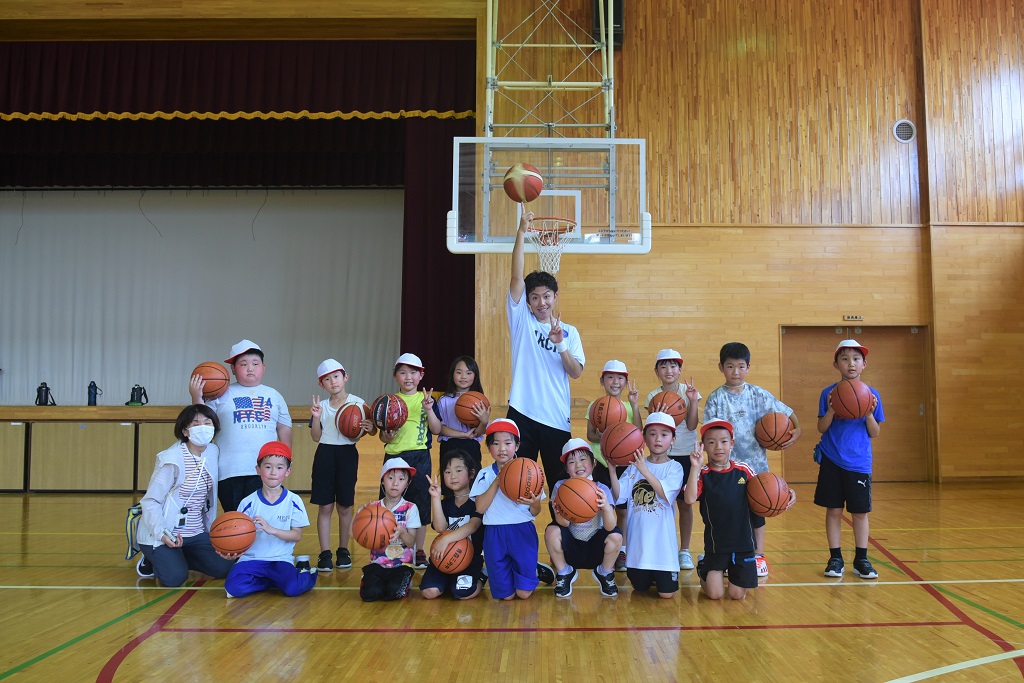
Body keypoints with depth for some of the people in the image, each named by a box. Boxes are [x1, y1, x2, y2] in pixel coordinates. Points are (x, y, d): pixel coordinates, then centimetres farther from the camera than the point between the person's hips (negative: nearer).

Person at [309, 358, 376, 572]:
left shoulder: (358, 404, -1)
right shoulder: (321, 406, 6)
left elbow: (371, 429, 3)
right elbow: (316, 437, 2)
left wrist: (370, 428, -20)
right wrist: (316, 417, -13)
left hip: (347, 454, -1)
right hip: (325, 454, 1)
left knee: (344, 506, 6)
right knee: (325, 506, 2)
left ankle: (343, 550, 20)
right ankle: (325, 553, 8)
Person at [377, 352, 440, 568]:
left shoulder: (426, 398, 4)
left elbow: (436, 430, -2)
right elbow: (383, 435, 7)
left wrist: (429, 409, -17)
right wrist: (387, 436, -16)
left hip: (419, 457, -1)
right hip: (394, 456, 1)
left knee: (420, 505, 5)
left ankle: (419, 552, 18)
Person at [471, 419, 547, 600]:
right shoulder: (485, 475, 3)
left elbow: (535, 513, 2)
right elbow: (480, 507, -11)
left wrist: (534, 503, -22)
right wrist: (497, 481, -17)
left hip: (523, 532, -1)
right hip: (494, 535, 1)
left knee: (524, 592, -1)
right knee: (505, 595, 5)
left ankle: (532, 571, 30)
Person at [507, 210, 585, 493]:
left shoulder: (569, 331, 8)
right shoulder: (521, 319, 4)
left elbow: (576, 372, -1)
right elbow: (517, 277, -7)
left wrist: (561, 344, -17)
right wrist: (522, 231, -14)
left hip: (556, 417, 1)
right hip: (522, 413, -1)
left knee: (561, 483, 8)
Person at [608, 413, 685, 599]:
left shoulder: (674, 468, -3)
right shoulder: (634, 466, 3)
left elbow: (666, 494, -21)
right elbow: (619, 495, -6)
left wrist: (645, 470, -29)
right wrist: (612, 468, -18)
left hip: (662, 539, -2)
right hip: (638, 539, 2)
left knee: (666, 593, 0)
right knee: (639, 588, 14)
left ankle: (664, 573, 31)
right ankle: (650, 575, 45)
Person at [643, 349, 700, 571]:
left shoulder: (689, 391, -3)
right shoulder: (653, 397, -1)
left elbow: (691, 425, -10)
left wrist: (693, 401, -21)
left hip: (687, 454, 0)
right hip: (663, 455, 0)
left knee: (685, 503, 5)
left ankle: (685, 551, 17)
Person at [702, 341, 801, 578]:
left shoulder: (758, 395, 1)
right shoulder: (716, 398, -4)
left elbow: (787, 412, 9)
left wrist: (797, 429, -7)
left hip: (756, 463, 2)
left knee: (757, 510, 11)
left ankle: (759, 556, 24)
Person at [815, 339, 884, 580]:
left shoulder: (871, 394, 2)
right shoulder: (829, 393, 1)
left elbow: (875, 433, 4)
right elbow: (821, 428, -1)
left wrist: (870, 414, -14)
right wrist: (831, 410, -18)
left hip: (859, 463, 0)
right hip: (832, 461, 0)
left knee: (860, 512, 5)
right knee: (833, 510, 5)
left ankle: (861, 560, 18)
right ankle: (835, 559, 15)